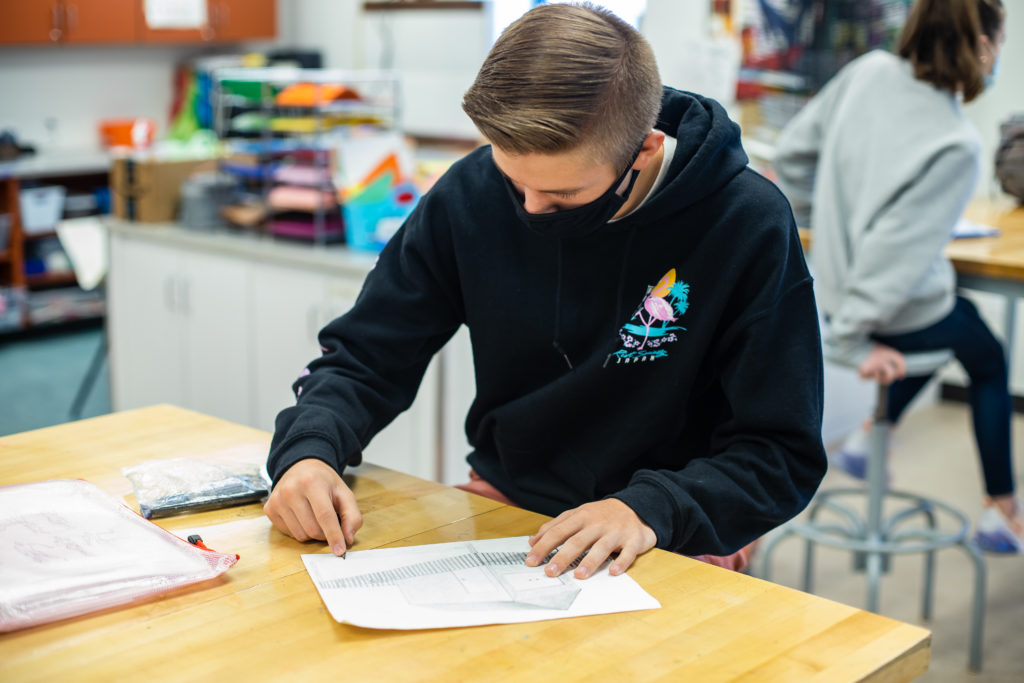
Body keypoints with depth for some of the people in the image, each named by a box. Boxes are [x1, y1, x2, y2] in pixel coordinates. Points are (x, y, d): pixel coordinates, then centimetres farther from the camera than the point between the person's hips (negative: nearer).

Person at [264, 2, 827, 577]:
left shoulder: (748, 226, -15)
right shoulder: (472, 193, -6)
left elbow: (783, 452, -12)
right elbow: (365, 359, 3)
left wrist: (651, 509, -29)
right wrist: (310, 450, -18)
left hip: (667, 548, -1)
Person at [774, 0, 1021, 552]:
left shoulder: (868, 71, -10)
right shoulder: (957, 147, -27)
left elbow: (792, 153, 0)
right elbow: (896, 247, -29)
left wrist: (828, 218, 16)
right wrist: (850, 338, -21)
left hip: (833, 291, 7)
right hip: (903, 315, -6)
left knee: (955, 326, 36)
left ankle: (869, 437, 35)